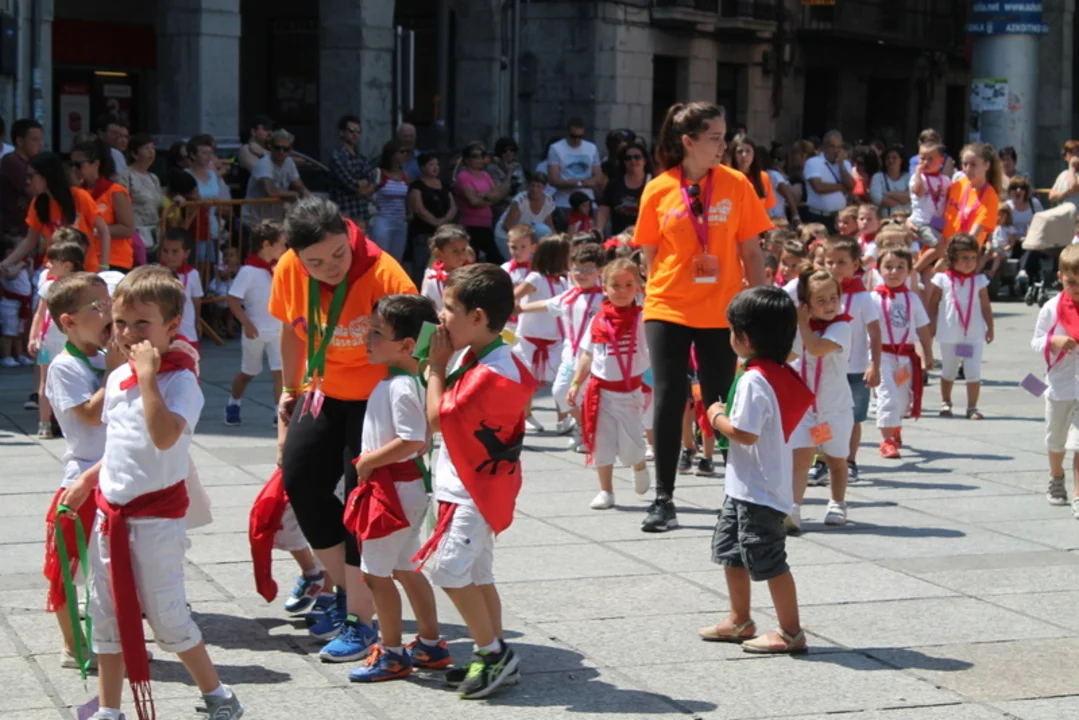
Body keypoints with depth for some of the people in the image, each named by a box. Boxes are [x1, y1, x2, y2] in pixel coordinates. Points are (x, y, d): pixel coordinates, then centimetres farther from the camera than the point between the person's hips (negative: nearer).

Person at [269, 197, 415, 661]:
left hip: (378, 396, -6)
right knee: (299, 478, 1)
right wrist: (290, 389, 16)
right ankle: (345, 589, 20)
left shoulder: (383, 275, -26)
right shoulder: (289, 271, -10)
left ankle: (359, 620, 3)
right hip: (323, 392, 6)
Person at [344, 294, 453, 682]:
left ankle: (392, 654, 9)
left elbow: (412, 441, -30)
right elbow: (423, 439, 18)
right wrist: (372, 461, 14)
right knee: (406, 569, 19)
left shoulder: (400, 387, -22)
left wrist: (369, 461, -19)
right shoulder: (401, 381, 8)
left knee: (376, 571, 0)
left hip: (394, 488, -10)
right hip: (407, 486, 10)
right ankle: (430, 645, 28)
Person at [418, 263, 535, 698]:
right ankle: (495, 657, 19)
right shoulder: (480, 356, 5)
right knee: (476, 574, 13)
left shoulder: (488, 374, -25)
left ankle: (492, 652, -5)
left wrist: (437, 367, -10)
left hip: (475, 489, -10)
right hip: (472, 485, 10)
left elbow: (437, 418, -21)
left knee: (448, 567, -14)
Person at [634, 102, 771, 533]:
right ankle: (663, 499, 7)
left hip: (721, 313, 0)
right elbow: (649, 254, 7)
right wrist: (658, 294, 3)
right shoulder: (658, 191, -2)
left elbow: (751, 252, 2)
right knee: (668, 401, 0)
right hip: (668, 310, 0)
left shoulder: (736, 185, -2)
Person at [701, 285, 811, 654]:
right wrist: (728, 416, 10)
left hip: (758, 490, -11)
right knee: (729, 549, 20)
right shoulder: (782, 374, 8)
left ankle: (791, 631, 5)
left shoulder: (754, 381, -22)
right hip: (744, 487, 11)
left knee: (768, 561, -3)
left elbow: (744, 433, -27)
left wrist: (717, 417, -10)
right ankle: (739, 620, 30)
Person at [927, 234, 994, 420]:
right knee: (948, 372, 16)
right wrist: (930, 327, 3)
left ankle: (972, 407, 4)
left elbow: (985, 306, 4)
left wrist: (990, 328, 4)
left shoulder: (979, 280, 1)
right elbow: (933, 304, 2)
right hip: (949, 335, 0)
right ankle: (945, 403, 32)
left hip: (974, 336, 0)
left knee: (974, 373, -5)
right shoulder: (942, 279, -4)